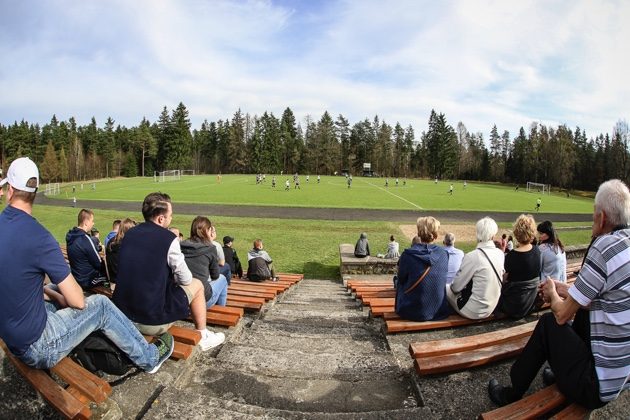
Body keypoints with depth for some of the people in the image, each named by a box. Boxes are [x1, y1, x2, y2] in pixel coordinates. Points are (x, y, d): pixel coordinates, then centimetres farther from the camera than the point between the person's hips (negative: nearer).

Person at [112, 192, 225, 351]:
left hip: (121, 316, 7)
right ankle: (203, 337, 26)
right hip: (152, 321, -6)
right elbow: (186, 279, -6)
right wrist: (173, 278, 15)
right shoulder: (168, 238, -15)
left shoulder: (129, 233, 3)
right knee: (196, 285, 13)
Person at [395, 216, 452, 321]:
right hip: (440, 312, 3)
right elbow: (442, 280, 7)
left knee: (400, 284, 23)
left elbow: (401, 280, 0)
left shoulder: (407, 254, -16)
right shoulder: (443, 254, -7)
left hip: (413, 313, -3)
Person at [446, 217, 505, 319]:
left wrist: (451, 286, 8)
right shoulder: (500, 254, -5)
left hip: (474, 311, -6)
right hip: (491, 308, 6)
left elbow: (456, 287, -15)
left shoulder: (472, 257, -23)